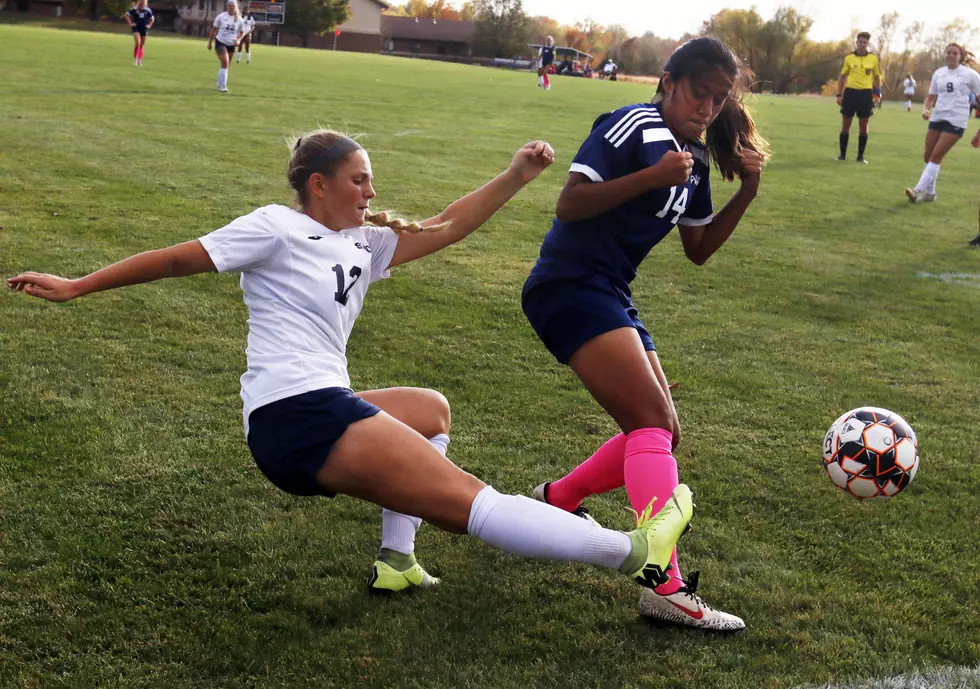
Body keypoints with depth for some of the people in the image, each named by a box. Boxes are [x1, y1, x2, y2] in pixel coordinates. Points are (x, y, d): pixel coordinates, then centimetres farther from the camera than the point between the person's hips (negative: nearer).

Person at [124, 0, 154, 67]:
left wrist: (149, 25, 7)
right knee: (137, 43, -19)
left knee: (141, 45, 9)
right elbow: (126, 15, 2)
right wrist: (130, 23, -4)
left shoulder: (147, 10, 3)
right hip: (136, 28, -3)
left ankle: (139, 60, 20)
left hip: (144, 29, 3)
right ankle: (135, 59, -9)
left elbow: (152, 18, 18)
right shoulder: (134, 9, -4)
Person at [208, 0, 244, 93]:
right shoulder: (221, 17, -7)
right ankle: (222, 86, -15)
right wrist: (210, 42, 3)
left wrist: (238, 40, -11)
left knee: (226, 65, 11)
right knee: (225, 63, -18)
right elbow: (214, 29, 2)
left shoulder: (239, 19, -1)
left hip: (231, 45, 4)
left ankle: (220, 85, 27)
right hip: (220, 42, -3)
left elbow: (241, 33, 10)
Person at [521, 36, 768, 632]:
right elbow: (569, 206, -19)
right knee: (653, 423, -19)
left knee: (662, 434, 11)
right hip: (571, 287, -9)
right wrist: (651, 177, -27)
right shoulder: (634, 127, -11)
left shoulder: (696, 159, 15)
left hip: (610, 296, 9)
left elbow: (698, 250, 19)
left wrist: (747, 192, 7)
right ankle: (667, 589, -22)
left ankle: (557, 501, 31)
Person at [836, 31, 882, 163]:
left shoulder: (873, 58, 4)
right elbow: (842, 77, 8)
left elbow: (877, 77, 11)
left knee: (863, 127, 4)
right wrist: (839, 95, 3)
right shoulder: (849, 58, 2)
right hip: (850, 92, 0)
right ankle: (842, 154, 14)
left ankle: (860, 156, 12)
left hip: (866, 94, 0)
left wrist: (877, 94, 3)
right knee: (845, 125, 3)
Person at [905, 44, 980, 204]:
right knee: (928, 155, 3)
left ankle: (920, 190, -14)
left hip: (956, 120, -5)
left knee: (936, 155, -13)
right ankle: (929, 192, 15)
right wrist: (925, 109, -7)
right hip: (937, 117, 5)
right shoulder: (938, 73, 8)